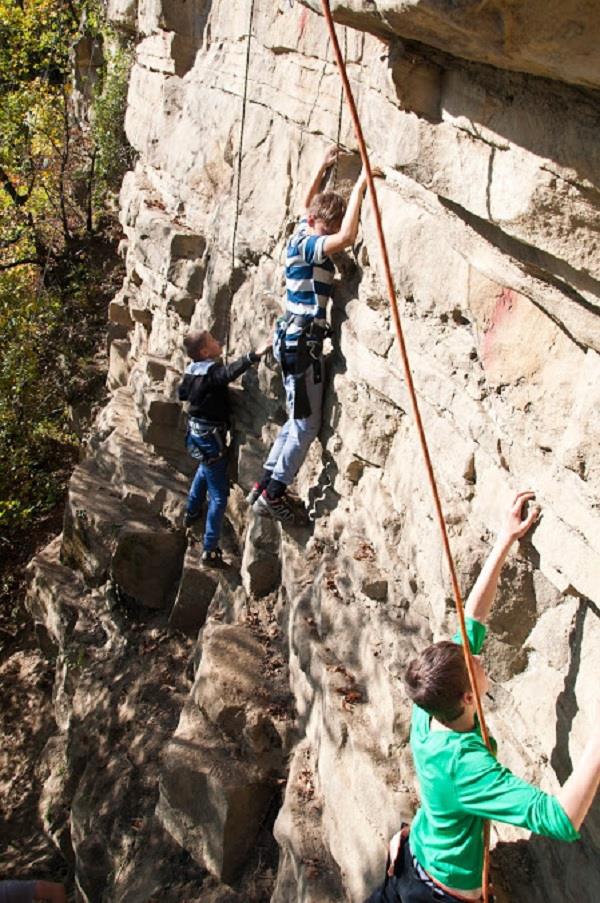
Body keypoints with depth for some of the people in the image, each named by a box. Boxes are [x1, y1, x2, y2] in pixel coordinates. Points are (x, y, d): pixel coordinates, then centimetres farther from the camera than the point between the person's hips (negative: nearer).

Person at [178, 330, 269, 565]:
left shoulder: (191, 370, 3)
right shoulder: (213, 371, -23)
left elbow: (182, 393, 21)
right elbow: (231, 371, -46)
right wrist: (255, 355, -53)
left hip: (195, 433, 9)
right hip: (211, 437, -9)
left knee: (204, 471, 38)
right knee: (218, 495, -2)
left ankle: (191, 513, 57)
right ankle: (210, 550, -1)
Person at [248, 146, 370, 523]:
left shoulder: (303, 235, 11)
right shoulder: (306, 244, -16)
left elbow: (307, 202, 33)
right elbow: (347, 237, -34)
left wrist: (324, 168, 35)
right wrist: (359, 187, -25)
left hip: (296, 340, 10)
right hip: (301, 341, -10)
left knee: (299, 419, 17)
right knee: (306, 424, -4)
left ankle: (265, 485, 24)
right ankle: (272, 496, 4)